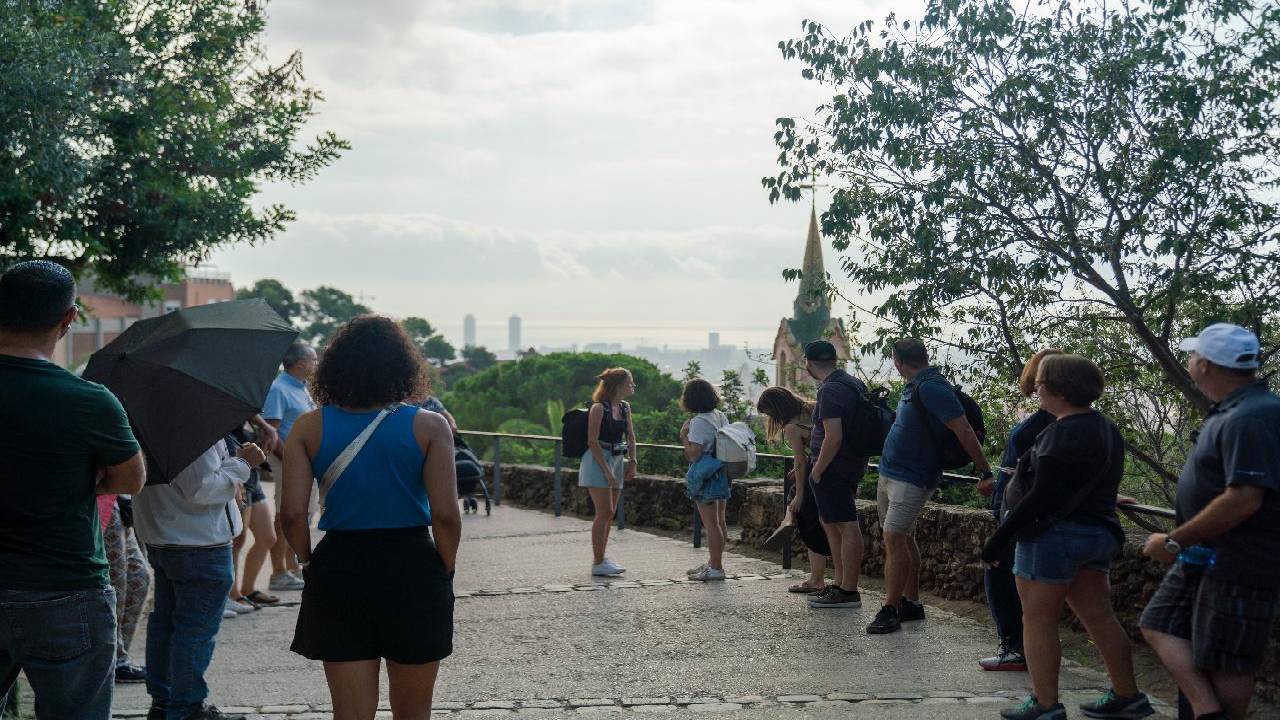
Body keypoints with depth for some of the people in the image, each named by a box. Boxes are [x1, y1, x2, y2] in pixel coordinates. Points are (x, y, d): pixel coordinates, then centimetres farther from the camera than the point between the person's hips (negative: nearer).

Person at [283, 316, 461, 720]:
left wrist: (309, 564, 7)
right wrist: (445, 572, 3)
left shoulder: (309, 428, -1)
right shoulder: (429, 426, -6)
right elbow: (445, 515, -11)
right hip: (413, 569, -1)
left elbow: (292, 514, -8)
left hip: (338, 569, 1)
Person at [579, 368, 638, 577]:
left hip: (617, 461, 8)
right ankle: (597, 563, -6)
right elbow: (592, 441, -17)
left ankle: (601, 557, 19)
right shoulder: (599, 408, -14)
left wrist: (632, 463, 5)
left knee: (609, 513, 10)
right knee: (604, 512, -10)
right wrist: (606, 471, -20)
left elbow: (630, 436, 16)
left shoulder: (625, 408, 8)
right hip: (598, 461, -8)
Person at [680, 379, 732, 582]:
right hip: (722, 474, 9)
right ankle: (714, 563, 26)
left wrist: (683, 435, -8)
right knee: (719, 521, 15)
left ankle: (716, 567, -1)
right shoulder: (721, 417, 9)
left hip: (706, 478, -9)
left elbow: (694, 454, -20)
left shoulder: (699, 422, -16)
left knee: (711, 523, -4)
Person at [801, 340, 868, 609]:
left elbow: (833, 437, -24)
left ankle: (848, 591, -2)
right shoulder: (855, 383, 13)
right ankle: (840, 583, 25)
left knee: (846, 526, -6)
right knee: (829, 521, 20)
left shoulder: (830, 390, -17)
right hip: (853, 464, 10)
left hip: (835, 468, -10)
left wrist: (817, 471, -14)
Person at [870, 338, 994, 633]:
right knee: (904, 538, 13)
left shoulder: (931, 388, -19)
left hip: (912, 479, -10)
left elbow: (964, 431, -21)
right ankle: (911, 603, 21)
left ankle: (890, 611, -13)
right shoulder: (915, 387, 11)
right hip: (889, 473, 10)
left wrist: (986, 473, -20)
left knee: (895, 538, -14)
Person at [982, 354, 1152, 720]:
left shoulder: (1063, 433, -17)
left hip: (1055, 534, -10)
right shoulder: (1106, 429, 12)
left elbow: (1041, 496, -21)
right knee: (1099, 617, 14)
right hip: (1099, 533, 10)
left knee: (1038, 618, -2)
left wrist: (1002, 535, -16)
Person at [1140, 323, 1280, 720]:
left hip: (1238, 564, -11)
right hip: (1205, 555, 11)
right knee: (1159, 625, 9)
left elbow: (1244, 499, -28)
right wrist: (1184, 543, 19)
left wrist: (1175, 541, -21)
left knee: (1224, 661, -2)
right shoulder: (1230, 412, 11)